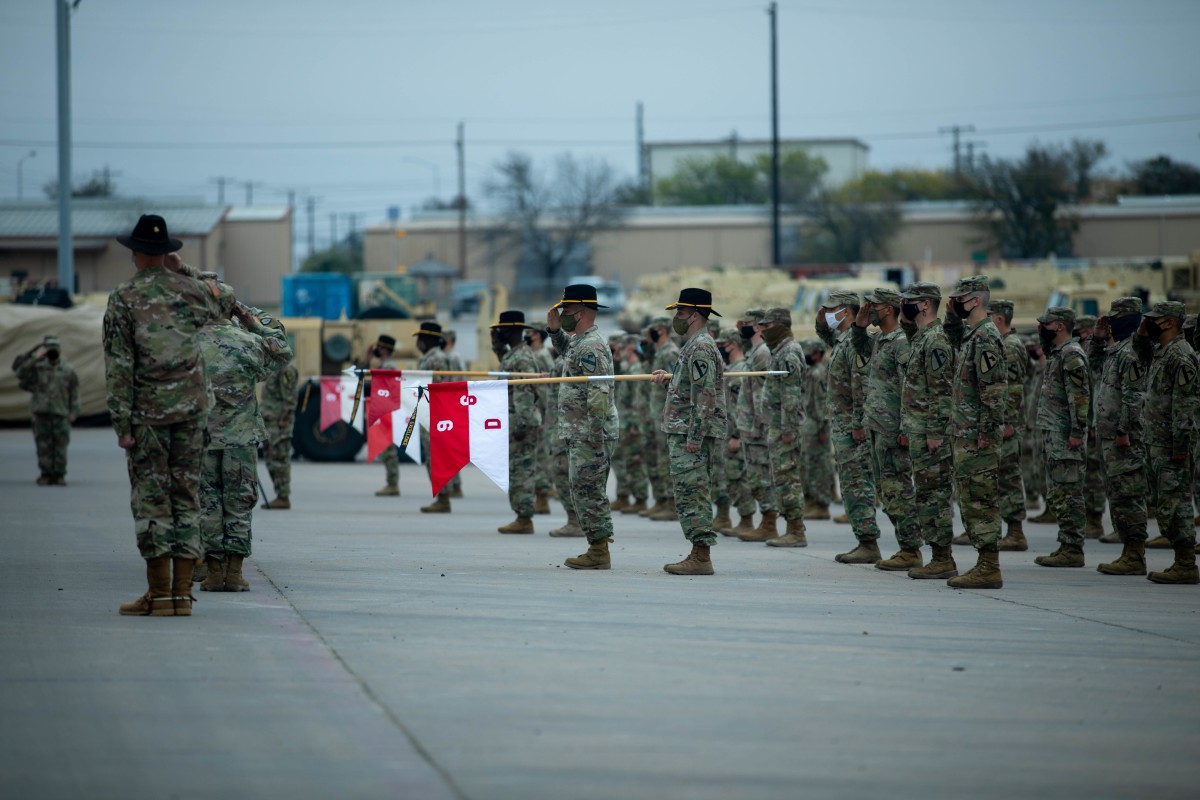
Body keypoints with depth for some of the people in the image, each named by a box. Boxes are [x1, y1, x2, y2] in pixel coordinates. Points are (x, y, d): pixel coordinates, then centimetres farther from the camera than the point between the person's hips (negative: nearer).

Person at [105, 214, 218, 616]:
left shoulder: (124, 299, -5)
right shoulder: (192, 290, 4)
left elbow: (118, 367, -9)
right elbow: (212, 313, 28)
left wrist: (122, 424, -7)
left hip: (147, 412, -3)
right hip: (192, 406, 3)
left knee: (151, 498, 1)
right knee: (187, 495, 7)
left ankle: (159, 593, -2)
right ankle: (182, 593, 4)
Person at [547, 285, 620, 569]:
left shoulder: (590, 348, -17)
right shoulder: (579, 342, 14)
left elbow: (599, 396, -23)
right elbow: (565, 349, 40)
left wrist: (596, 439, -26)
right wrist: (554, 330, 19)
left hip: (589, 436, -10)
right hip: (579, 435, 10)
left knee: (588, 492, -7)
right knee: (581, 491, 13)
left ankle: (599, 553, -4)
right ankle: (597, 549, 16)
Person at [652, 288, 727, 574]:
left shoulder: (701, 348, -15)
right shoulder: (694, 346, 19)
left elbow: (705, 395, -21)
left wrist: (695, 437, -24)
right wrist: (670, 379, 16)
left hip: (693, 433, -11)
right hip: (685, 433, 11)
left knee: (692, 495, -10)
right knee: (694, 496, 11)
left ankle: (701, 557, -11)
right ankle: (699, 555, 13)